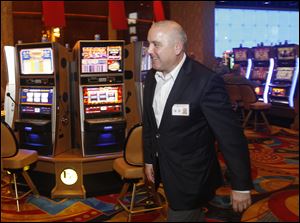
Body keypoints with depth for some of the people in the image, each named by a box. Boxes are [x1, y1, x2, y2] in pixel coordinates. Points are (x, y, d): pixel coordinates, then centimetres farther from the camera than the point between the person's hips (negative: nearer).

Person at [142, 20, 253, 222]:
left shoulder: (206, 81, -24)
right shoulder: (151, 77, -1)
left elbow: (232, 137, -21)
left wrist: (242, 186, -17)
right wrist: (149, 159, 16)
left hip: (191, 177, -7)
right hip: (164, 171, 7)